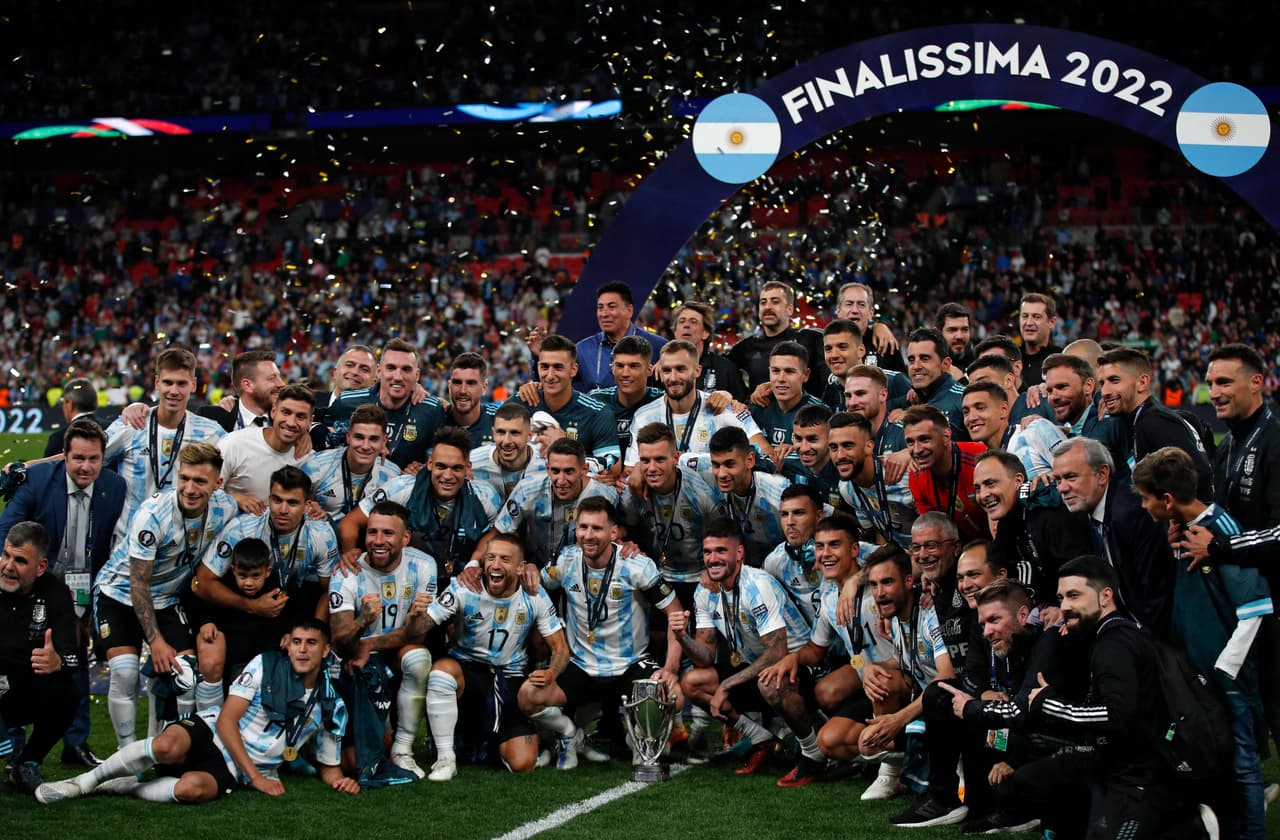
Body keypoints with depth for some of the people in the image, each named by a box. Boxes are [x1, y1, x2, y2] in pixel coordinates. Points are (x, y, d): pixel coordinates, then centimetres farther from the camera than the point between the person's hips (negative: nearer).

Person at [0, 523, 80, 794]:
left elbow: (72, 657, -10)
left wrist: (57, 663, -37)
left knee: (67, 695, -27)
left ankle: (26, 765, 0)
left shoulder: (54, 594, -4)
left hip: (26, 697, 2)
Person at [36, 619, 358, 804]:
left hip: (233, 773, 1)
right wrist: (256, 776, -13)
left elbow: (329, 767, 19)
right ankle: (85, 781, -19)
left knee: (191, 789, -38)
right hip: (210, 734, -1)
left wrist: (340, 781, -7)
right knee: (167, 746, -38)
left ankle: (122, 786, -14)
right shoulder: (266, 665, 0)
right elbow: (227, 720, -5)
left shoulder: (331, 707, 7)